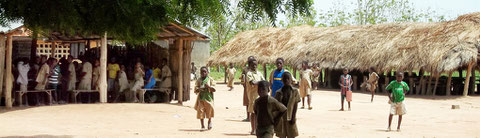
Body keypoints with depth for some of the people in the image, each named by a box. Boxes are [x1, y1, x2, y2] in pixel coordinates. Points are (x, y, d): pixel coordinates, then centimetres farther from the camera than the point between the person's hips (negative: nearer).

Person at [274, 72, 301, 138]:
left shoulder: (294, 91, -2)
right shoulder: (279, 92, 1)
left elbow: (296, 105, -5)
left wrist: (293, 117, -12)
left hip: (290, 118, -2)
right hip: (281, 118, 2)